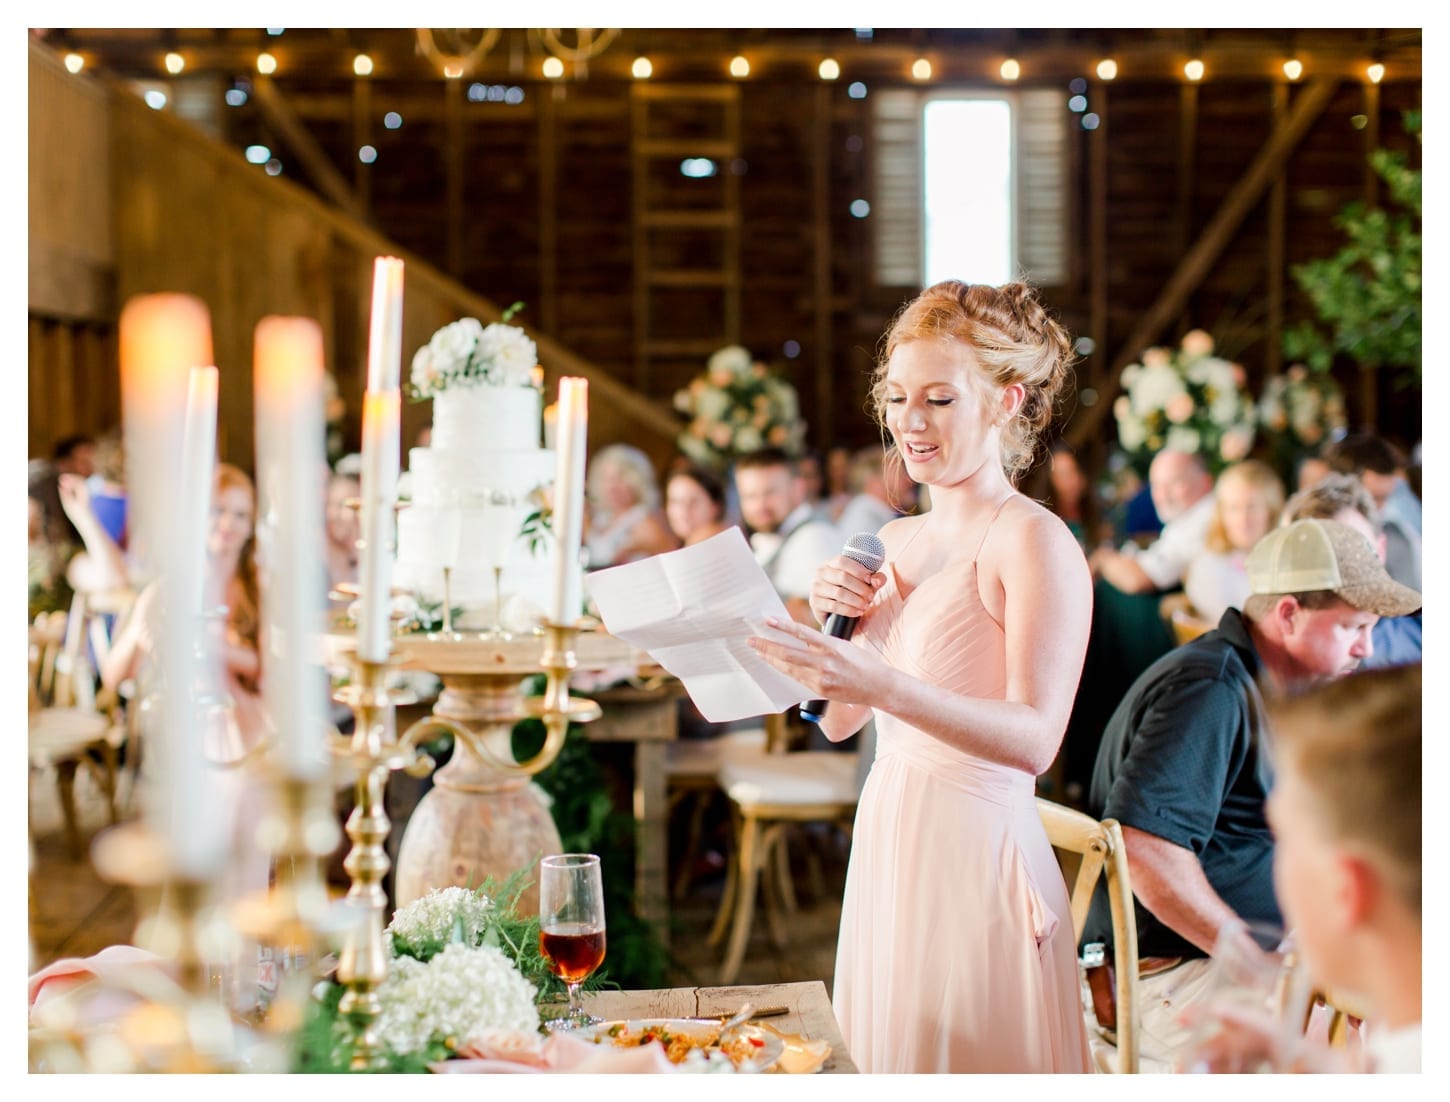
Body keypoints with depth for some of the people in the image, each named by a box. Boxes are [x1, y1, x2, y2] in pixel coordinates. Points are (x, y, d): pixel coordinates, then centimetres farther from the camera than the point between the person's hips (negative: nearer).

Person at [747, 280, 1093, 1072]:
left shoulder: (1034, 541, -10)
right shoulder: (895, 543, 12)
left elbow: (1036, 737, -21)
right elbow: (838, 722, 15)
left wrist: (885, 686, -33)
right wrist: (832, 619, -3)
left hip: (977, 851, -7)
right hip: (885, 842, 7)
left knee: (965, 1056, 0)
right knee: (883, 1056, 14)